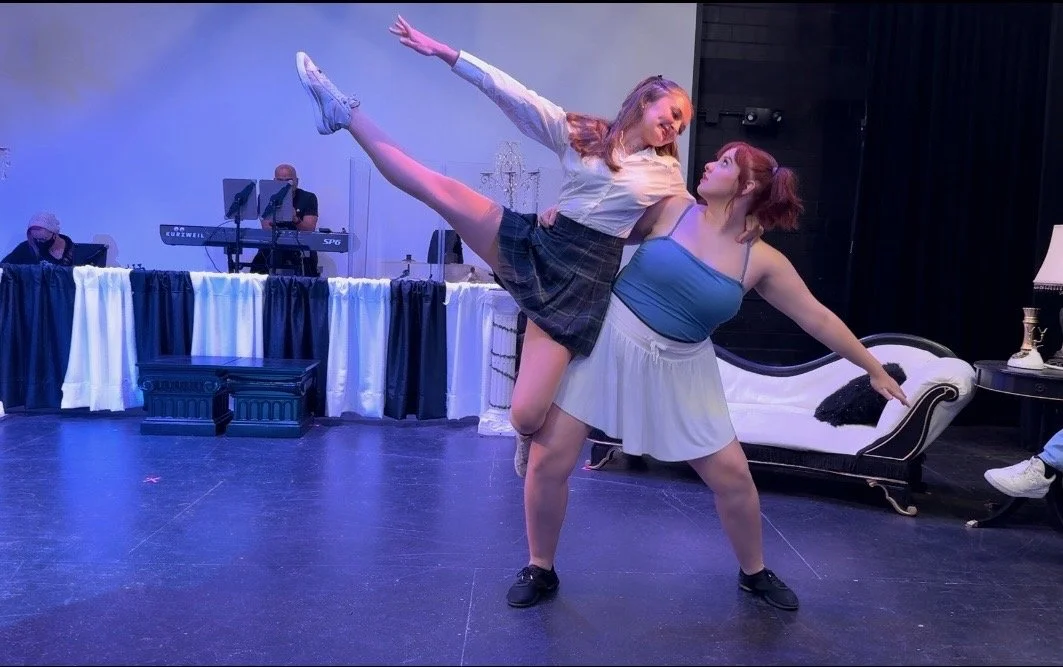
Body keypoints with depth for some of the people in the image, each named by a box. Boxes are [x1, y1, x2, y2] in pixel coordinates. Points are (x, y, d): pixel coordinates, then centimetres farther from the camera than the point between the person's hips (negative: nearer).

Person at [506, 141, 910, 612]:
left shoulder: (762, 261, -3)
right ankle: (539, 569, 16)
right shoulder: (671, 209, -4)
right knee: (549, 459, -7)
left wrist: (874, 369, 8)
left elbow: (817, 317, 3)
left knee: (732, 475, 4)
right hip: (609, 339, -1)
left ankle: (753, 573, 32)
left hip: (680, 369, 2)